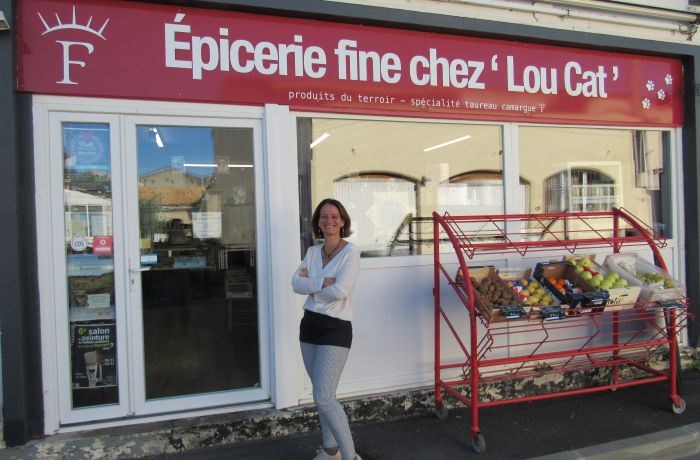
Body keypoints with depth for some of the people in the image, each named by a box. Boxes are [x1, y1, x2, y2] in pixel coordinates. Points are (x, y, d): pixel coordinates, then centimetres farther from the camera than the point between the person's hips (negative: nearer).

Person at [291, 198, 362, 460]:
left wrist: (311, 283, -7)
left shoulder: (351, 251, -10)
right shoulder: (312, 251, 8)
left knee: (323, 398, -11)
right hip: (309, 324, 6)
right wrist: (324, 282, -18)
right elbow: (296, 284, -5)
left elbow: (340, 291, -21)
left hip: (336, 328, -6)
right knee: (322, 395, 16)